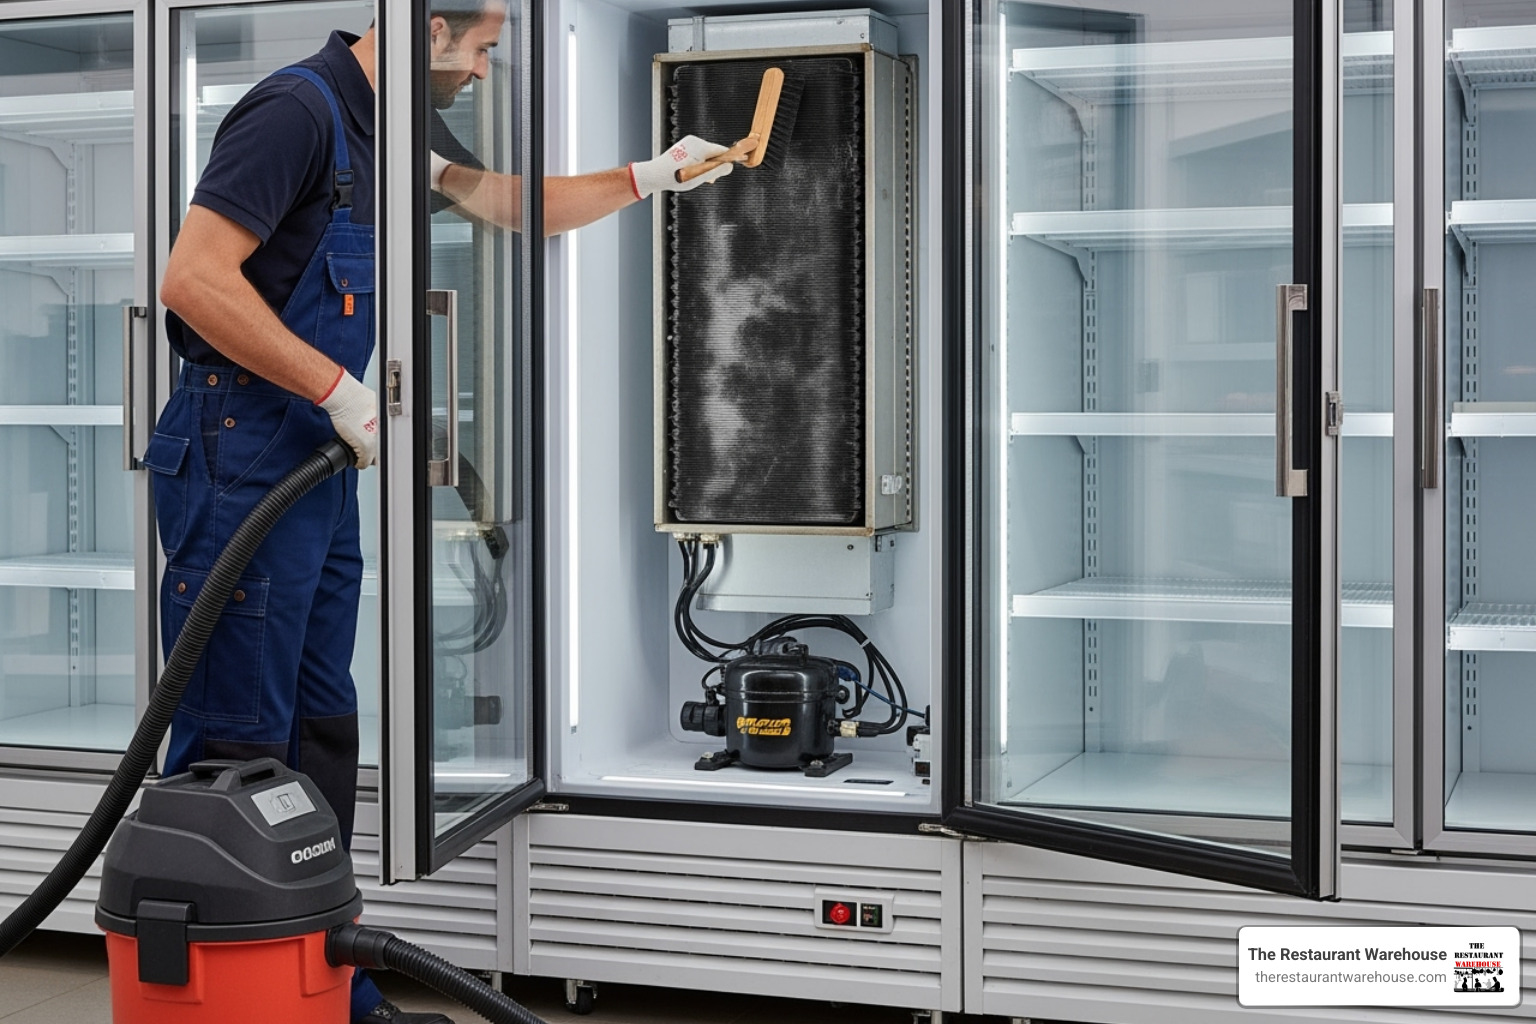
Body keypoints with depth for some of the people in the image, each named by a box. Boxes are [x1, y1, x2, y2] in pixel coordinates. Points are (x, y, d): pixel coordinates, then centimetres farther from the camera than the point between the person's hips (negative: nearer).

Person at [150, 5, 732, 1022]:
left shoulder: (383, 129, 15)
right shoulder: (298, 109, -14)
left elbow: (513, 204, 28)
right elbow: (195, 280, -22)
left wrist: (648, 177, 23)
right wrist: (338, 388, -20)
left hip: (321, 473, 10)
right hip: (244, 466, -10)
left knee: (322, 739, 12)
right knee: (236, 748, -6)